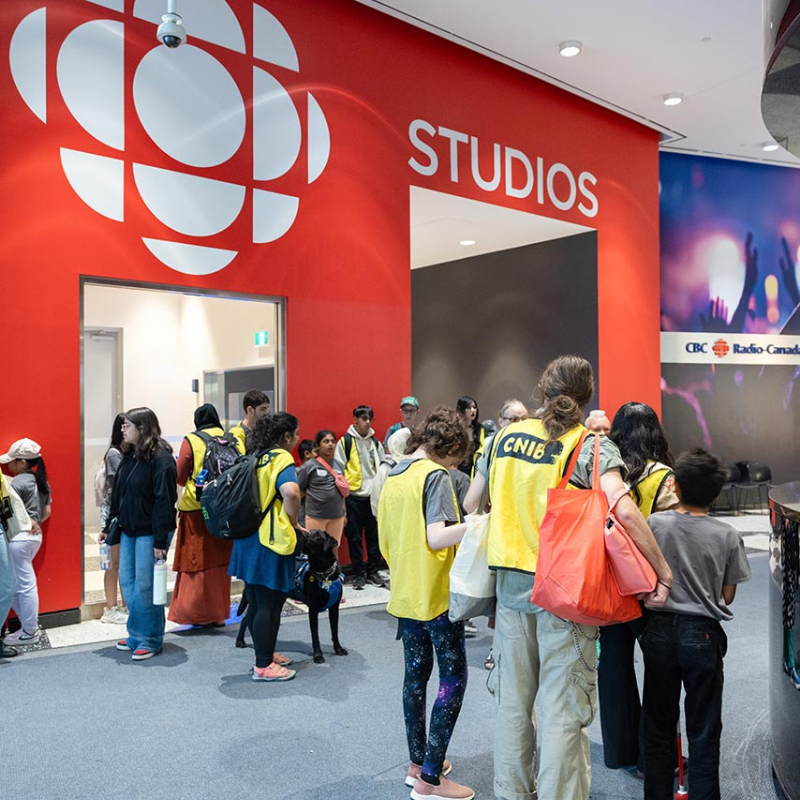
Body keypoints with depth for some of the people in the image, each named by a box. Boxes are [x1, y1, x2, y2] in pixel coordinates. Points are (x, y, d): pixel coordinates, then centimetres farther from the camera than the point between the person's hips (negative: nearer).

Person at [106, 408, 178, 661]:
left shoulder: (161, 459, -16)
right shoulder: (129, 457, 11)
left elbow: (164, 502, -19)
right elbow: (117, 495, 18)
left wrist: (160, 541, -20)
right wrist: (109, 526, 17)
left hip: (150, 532, -9)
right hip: (128, 530, 9)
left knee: (145, 586, -3)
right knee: (127, 582, 12)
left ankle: (150, 640, 11)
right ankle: (136, 635, 26)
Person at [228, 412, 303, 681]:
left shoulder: (255, 457, 11)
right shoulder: (282, 459, -14)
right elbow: (291, 491, -33)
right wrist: (293, 521, -17)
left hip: (248, 538, 9)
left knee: (257, 602, 17)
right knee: (269, 605, 1)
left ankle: (265, 653, 32)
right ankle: (263, 666, 9)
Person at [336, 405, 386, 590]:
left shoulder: (375, 443, 10)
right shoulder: (345, 442, -2)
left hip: (373, 496, 4)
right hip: (353, 496, -3)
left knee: (374, 536, 8)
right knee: (354, 537, 4)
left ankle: (373, 571, 20)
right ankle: (359, 573, 15)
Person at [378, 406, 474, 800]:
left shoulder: (393, 477, 9)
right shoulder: (435, 475, -15)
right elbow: (436, 537, -26)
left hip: (405, 594, 8)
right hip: (436, 595, -8)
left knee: (415, 675, 17)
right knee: (453, 679, 2)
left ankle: (418, 762, 29)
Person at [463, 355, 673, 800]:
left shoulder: (506, 437, 5)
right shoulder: (591, 444, -9)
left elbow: (470, 505, 12)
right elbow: (623, 510, -23)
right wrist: (663, 572, -13)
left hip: (511, 583, 5)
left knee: (514, 702, 17)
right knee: (565, 712, 6)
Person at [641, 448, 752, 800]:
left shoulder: (655, 524, -9)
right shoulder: (727, 535, -9)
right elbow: (728, 596, -1)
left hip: (659, 630, 1)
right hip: (702, 635, -1)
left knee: (658, 725, 14)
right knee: (704, 730, 13)